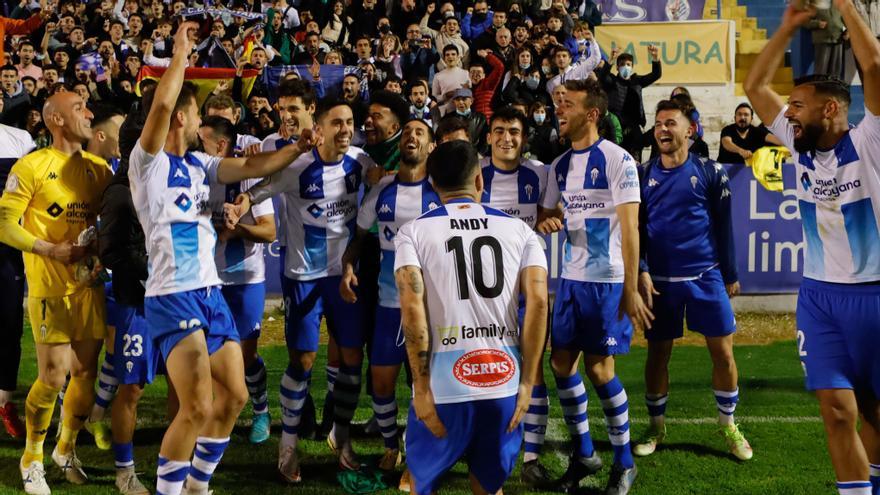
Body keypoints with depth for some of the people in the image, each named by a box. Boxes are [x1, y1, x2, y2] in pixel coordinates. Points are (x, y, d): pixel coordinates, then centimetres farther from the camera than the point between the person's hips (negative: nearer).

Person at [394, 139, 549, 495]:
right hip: (505, 380, 2)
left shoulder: (415, 231, 4)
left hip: (446, 382, -2)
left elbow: (412, 307, -9)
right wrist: (527, 382, 1)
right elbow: (538, 301, -2)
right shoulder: (518, 229, 9)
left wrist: (421, 387, -6)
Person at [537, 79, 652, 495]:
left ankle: (624, 461, 12)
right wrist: (545, 223, -8)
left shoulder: (617, 161, -11)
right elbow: (547, 215, 19)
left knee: (599, 367, -4)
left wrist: (631, 290, -17)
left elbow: (629, 228, -14)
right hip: (571, 277, 7)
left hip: (608, 280, -6)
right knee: (561, 363, 6)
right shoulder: (559, 166, 8)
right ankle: (584, 453, 22)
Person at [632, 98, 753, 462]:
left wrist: (730, 275, 6)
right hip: (661, 280, 1)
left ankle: (728, 426, 15)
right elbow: (636, 229, 6)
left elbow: (723, 226, 4)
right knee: (658, 353, 6)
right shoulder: (644, 175, 3)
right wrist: (640, 273, -5)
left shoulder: (709, 172, -1)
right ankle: (656, 426, 20)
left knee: (723, 351, 1)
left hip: (706, 276, -1)